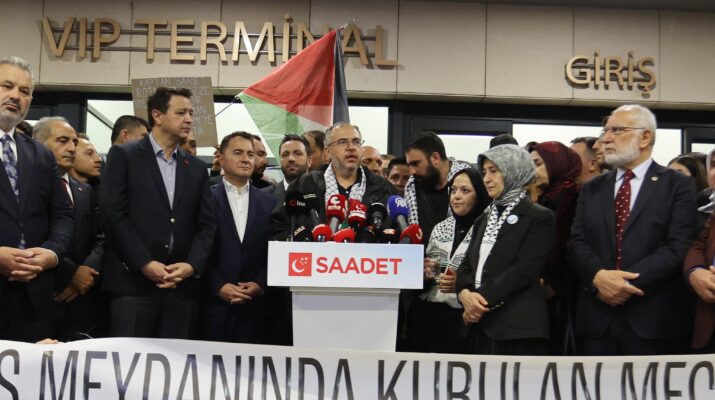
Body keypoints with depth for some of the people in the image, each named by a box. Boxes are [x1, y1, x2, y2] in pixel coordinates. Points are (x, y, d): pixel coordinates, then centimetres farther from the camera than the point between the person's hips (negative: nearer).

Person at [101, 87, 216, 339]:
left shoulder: (197, 168, 18)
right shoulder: (123, 155, 4)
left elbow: (207, 224, 12)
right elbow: (114, 214, -6)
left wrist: (192, 265, -5)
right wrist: (145, 263, -12)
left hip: (182, 286, 4)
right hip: (133, 282, -4)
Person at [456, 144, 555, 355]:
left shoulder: (539, 217, -3)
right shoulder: (484, 219, 20)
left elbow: (524, 270, -13)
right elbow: (467, 264, 11)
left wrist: (482, 299, -15)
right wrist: (465, 294, -10)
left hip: (518, 327, -6)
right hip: (480, 326, 7)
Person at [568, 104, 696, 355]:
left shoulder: (677, 185, 2)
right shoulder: (592, 189, 15)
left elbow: (680, 246, -9)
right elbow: (576, 243, 5)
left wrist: (629, 283, -16)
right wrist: (598, 276, -15)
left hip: (653, 320, -3)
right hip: (596, 319, 3)